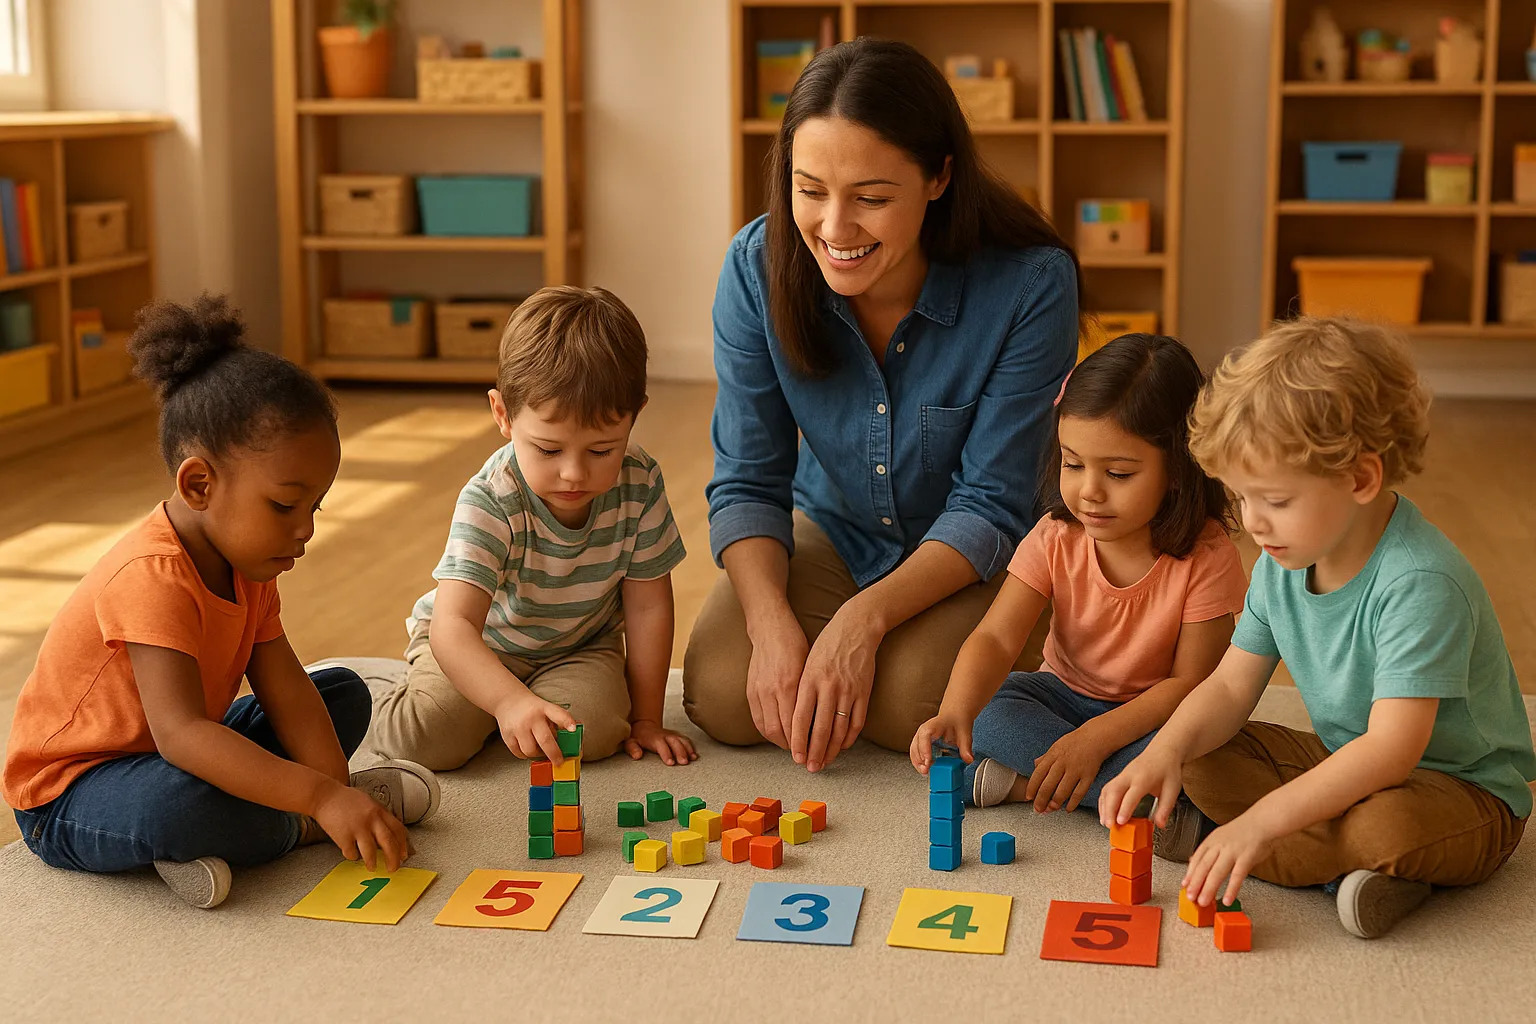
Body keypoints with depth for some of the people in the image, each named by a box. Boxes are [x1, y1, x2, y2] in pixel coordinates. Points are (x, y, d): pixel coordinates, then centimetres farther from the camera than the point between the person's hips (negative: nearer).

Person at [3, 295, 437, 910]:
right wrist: (321, 799, -44)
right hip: (67, 797, -9)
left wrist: (339, 798, -18)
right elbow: (180, 732, -41)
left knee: (344, 693, 10)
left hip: (181, 758, 9)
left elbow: (287, 694, -5)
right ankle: (292, 827, -11)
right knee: (176, 803, -42)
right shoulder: (154, 576, -31)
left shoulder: (246, 567, 0)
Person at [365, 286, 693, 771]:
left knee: (593, 730, -28)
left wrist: (645, 718, -7)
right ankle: (378, 708, 8)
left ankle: (479, 719, 3)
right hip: (477, 644, -3)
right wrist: (511, 699, -60)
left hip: (581, 644, 3)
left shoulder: (640, 483, -21)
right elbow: (451, 626, -42)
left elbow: (648, 607, -9)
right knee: (431, 737, -28)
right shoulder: (489, 503, -31)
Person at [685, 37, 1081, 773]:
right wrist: (773, 624, -31)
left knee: (912, 707, -28)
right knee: (723, 695, -20)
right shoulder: (759, 266, -18)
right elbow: (747, 481, -14)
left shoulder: (1031, 284, -27)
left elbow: (991, 506, -22)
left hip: (979, 557, -2)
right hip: (831, 533, 3)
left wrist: (865, 618, -34)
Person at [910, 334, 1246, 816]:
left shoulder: (1206, 555, -22)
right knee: (988, 709, -24)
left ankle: (1020, 781, -24)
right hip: (1066, 695, 3)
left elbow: (1191, 680, -20)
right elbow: (995, 638, -22)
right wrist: (955, 712, -43)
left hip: (1153, 716, -2)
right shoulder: (1057, 538, -14)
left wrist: (1094, 738, -31)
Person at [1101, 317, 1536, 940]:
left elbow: (1392, 748, -37)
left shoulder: (1419, 584, -30)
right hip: (1344, 763, 8)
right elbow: (1231, 685, -2)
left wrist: (1260, 822, -43)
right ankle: (1352, 865, -16)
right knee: (1203, 756, -9)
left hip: (1466, 791, -8)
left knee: (1393, 825, -40)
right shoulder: (1284, 561, -5)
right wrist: (1167, 750, -24)